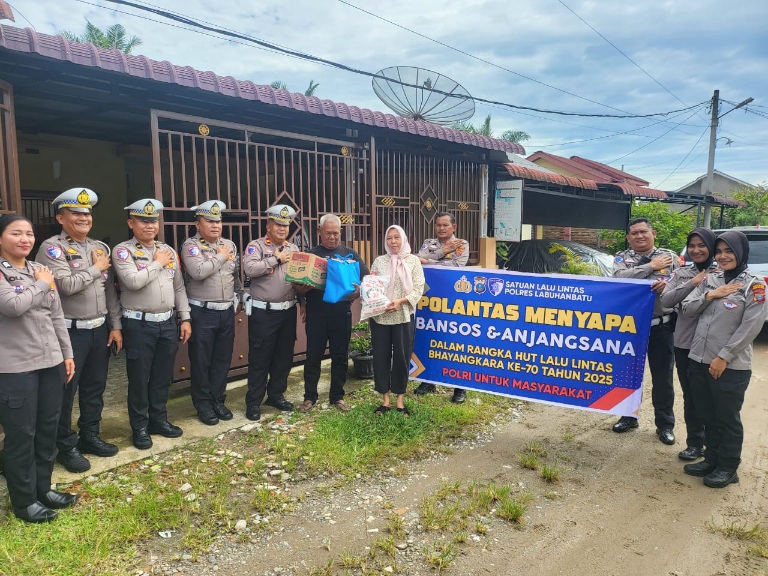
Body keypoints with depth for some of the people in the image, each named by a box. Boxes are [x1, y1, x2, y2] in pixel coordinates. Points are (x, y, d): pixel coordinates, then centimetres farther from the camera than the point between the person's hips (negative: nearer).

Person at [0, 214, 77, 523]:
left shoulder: (42, 270, 11)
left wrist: (67, 353, 12)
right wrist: (41, 285, -8)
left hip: (51, 363, 6)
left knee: (48, 429, 14)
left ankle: (43, 487, 30)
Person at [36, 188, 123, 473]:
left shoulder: (100, 247, 10)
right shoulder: (52, 248, -10)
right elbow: (67, 285, -24)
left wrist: (115, 325, 6)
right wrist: (96, 268, -10)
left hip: (100, 329, 6)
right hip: (70, 331, -6)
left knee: (95, 387, 16)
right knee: (66, 391, 5)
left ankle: (90, 436, 31)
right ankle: (66, 446, 20)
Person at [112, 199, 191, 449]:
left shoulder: (168, 251, 11)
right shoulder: (122, 251, -6)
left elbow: (179, 287, 13)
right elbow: (133, 281, -23)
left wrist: (184, 318, 8)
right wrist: (157, 263, -10)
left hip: (168, 323, 5)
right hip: (139, 324, -5)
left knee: (163, 376, 15)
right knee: (139, 378, 7)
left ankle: (159, 419, 31)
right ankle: (140, 427, 22)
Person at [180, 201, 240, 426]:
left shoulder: (230, 245, 11)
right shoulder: (191, 245, -7)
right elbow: (198, 272, -24)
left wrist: (235, 301, 16)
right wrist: (221, 257, -12)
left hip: (227, 311, 5)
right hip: (202, 312, -5)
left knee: (223, 359, 12)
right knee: (201, 361, 5)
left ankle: (218, 400, 26)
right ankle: (203, 404, 18)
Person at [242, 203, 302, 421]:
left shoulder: (293, 249, 13)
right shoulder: (256, 246, -5)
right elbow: (249, 269, -22)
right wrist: (276, 259, -16)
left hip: (288, 311, 6)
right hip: (263, 312, -6)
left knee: (284, 356, 14)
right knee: (259, 358, 1)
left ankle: (276, 395, 30)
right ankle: (254, 402, 13)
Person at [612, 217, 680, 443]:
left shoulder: (670, 256, 3)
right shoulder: (622, 258, 3)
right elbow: (620, 278, -17)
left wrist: (669, 286, -22)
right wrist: (651, 266, -15)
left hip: (660, 327, 0)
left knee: (663, 378, 8)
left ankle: (665, 424, 23)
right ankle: (629, 416, 31)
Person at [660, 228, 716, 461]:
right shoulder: (681, 274, 6)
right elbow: (665, 300, -6)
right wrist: (692, 284, -14)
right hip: (684, 343, 3)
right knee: (690, 395, 13)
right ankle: (694, 443, 26)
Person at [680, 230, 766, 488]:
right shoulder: (709, 280, 9)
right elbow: (686, 310, 6)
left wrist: (723, 357, -15)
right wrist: (709, 296, -11)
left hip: (731, 366, -5)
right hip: (700, 361, 5)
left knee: (728, 419, 8)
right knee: (708, 416, 16)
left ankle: (728, 467, 24)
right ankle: (711, 459, 32)